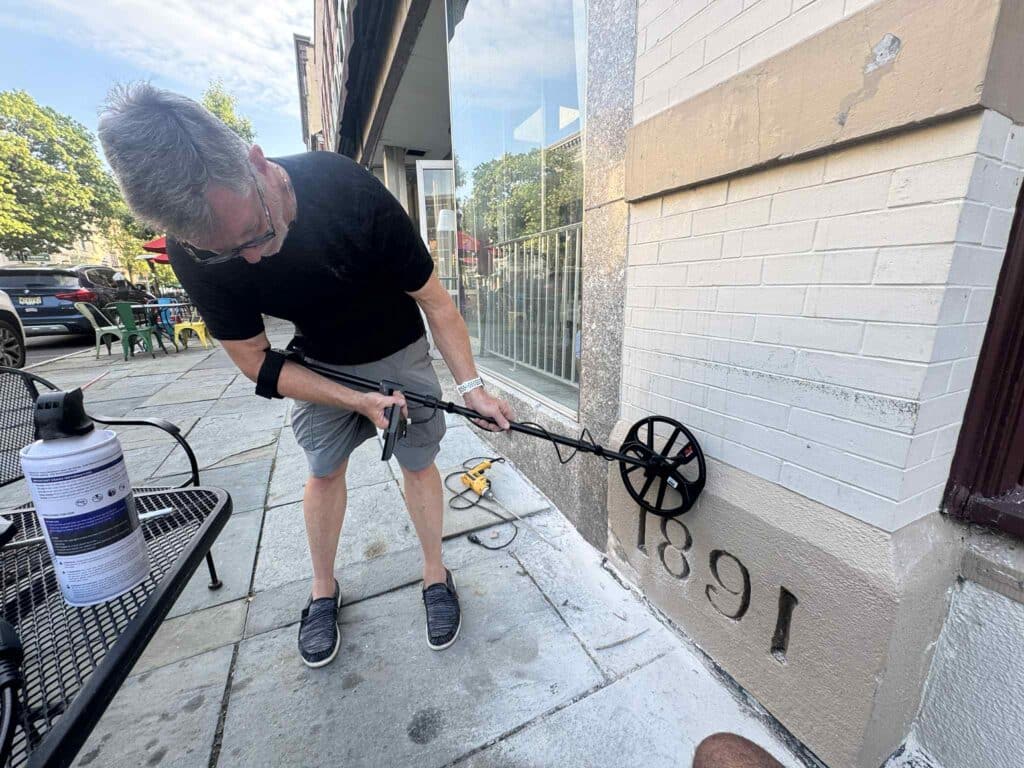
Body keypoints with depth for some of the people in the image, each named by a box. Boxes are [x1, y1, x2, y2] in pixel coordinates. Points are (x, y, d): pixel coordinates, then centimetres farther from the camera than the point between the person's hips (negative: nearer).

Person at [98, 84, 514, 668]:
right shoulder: (194, 251, -21)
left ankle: (436, 574, 28)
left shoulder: (352, 193, -30)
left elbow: (434, 300, -20)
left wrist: (473, 387, -21)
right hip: (320, 367, 2)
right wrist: (359, 401, -22)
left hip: (399, 353, -1)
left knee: (418, 463, 5)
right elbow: (258, 364, -13)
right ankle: (324, 590, 34)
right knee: (324, 468, 9)